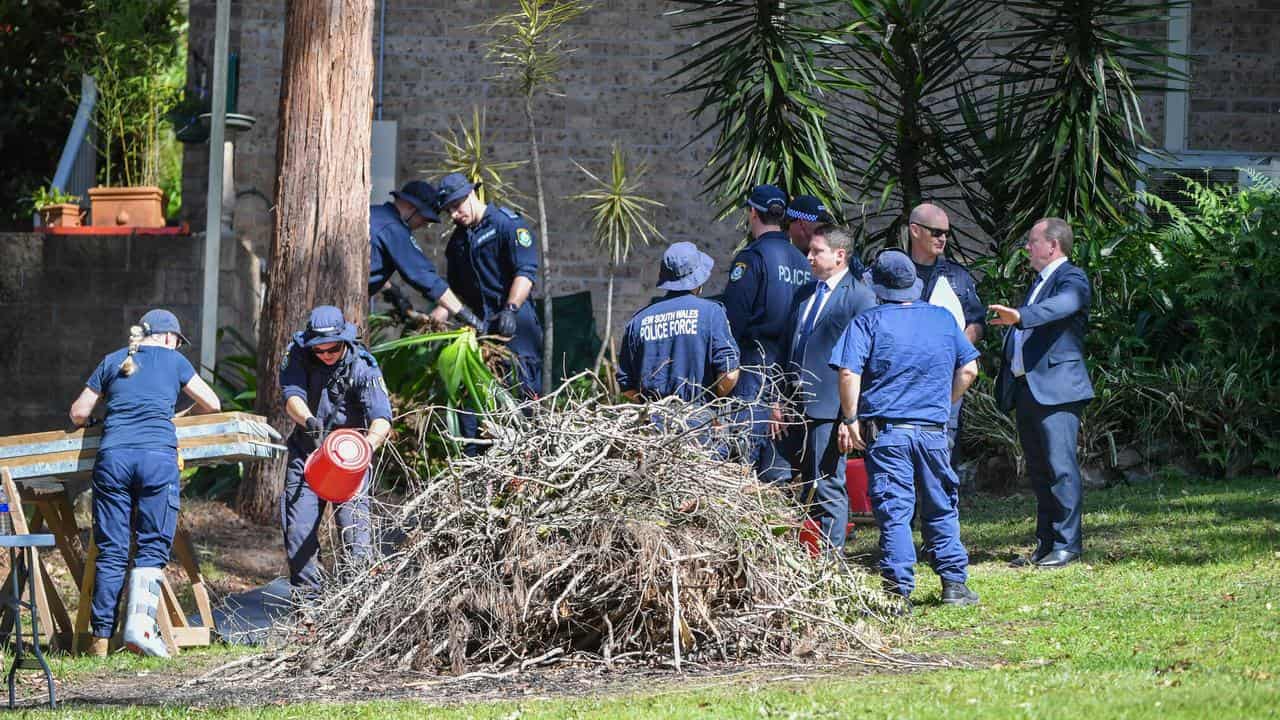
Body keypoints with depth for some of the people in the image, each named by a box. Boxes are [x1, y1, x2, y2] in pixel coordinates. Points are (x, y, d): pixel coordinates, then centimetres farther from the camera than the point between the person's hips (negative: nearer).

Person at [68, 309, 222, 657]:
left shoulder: (112, 362, 20)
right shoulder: (173, 360, 15)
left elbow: (78, 413, 21)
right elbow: (212, 404, 20)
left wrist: (87, 424, 43)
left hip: (112, 456, 2)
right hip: (157, 456, -2)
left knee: (111, 550, 3)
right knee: (152, 548, 0)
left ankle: (101, 638, -1)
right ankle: (140, 626, -16)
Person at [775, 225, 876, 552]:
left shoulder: (860, 297, -6)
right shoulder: (805, 295, 17)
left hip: (830, 409, -8)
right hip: (798, 405, 8)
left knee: (829, 487, -6)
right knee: (808, 486, 9)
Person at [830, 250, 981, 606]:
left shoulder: (868, 322, -3)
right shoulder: (943, 319, 8)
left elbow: (849, 373, -13)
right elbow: (968, 369, 10)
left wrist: (851, 420, -5)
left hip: (886, 432, -3)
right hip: (933, 429, 3)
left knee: (893, 512, -2)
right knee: (941, 509, 13)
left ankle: (899, 588, -6)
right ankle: (954, 583, 13)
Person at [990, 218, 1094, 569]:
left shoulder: (1072, 279, -6)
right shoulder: (1039, 282, 23)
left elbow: (1063, 305, -28)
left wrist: (1020, 316, -43)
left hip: (1055, 389, -10)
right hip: (1026, 390, 10)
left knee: (1060, 467, -10)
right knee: (1039, 471, 11)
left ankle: (1067, 544, -9)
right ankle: (1046, 544, 15)